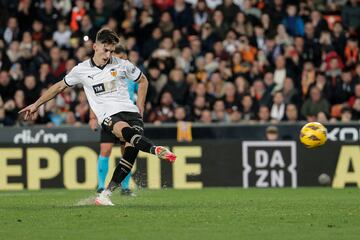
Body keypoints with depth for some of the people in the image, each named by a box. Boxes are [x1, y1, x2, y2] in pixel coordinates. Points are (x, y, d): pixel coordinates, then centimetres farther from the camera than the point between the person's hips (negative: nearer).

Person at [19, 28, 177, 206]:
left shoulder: (122, 65, 7)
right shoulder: (81, 70, 7)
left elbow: (143, 81, 23)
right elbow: (60, 86, 22)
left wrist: (140, 107, 16)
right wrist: (36, 105, 25)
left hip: (130, 111, 2)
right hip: (108, 116, -2)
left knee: (132, 149, -22)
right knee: (126, 130, -37)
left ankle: (106, 193, -16)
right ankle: (156, 150, -61)